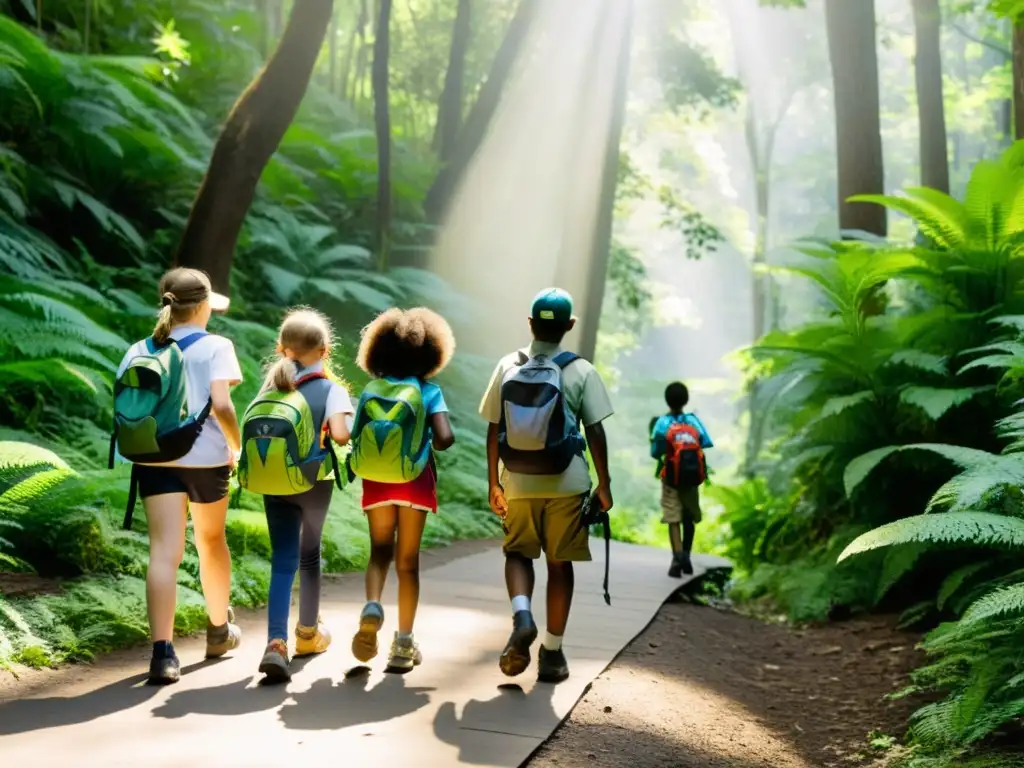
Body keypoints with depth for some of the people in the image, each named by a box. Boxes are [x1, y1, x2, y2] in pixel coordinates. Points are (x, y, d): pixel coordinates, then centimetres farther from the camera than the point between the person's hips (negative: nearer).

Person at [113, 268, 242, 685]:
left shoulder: (138, 351, 8)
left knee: (164, 552, -4)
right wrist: (238, 445, -2)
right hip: (205, 457, -2)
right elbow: (221, 404, -16)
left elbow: (123, 409, 4)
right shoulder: (215, 346, -5)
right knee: (211, 541, 19)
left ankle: (163, 652, -16)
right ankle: (219, 630, 38)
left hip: (153, 459, 2)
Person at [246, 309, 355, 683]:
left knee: (282, 561, 2)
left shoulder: (271, 382, 9)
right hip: (312, 480, -2)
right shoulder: (331, 388, -5)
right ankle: (308, 632, 34)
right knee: (309, 554, 18)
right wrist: (345, 431, 4)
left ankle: (276, 643, -16)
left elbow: (253, 428, 5)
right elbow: (339, 433, -19)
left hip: (272, 483, 3)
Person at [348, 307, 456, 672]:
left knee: (380, 552, 16)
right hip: (414, 481, -1)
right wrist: (433, 444, 7)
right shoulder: (428, 390, -4)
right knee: (407, 561, 10)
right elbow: (444, 438, -15)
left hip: (375, 480, 1)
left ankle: (372, 607, -14)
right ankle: (403, 645, 12)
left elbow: (354, 437, -2)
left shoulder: (371, 389, 3)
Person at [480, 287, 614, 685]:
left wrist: (493, 484, 11)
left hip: (518, 484, 2)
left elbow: (494, 430, 3)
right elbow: (595, 432, -6)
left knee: (518, 553, 16)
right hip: (565, 484, -1)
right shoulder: (580, 371, -4)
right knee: (560, 563, 9)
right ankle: (552, 652, 12)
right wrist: (604, 485, 3)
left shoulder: (508, 367, 2)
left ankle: (522, 616, -11)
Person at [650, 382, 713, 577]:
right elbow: (705, 446, -4)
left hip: (671, 478, -2)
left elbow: (655, 453, -11)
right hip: (691, 477, 2)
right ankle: (686, 557, 25)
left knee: (673, 519, -1)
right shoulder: (694, 421, -3)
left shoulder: (662, 424, -9)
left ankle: (678, 559, -15)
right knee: (689, 519, 17)